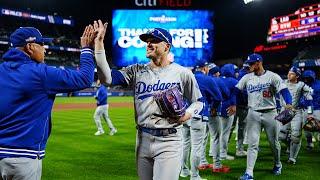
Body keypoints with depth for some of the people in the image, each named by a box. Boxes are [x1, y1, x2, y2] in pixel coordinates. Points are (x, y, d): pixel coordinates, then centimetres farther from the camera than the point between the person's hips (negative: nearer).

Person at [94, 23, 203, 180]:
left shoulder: (182, 73, 0)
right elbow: (106, 78, -7)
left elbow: (198, 102, 10)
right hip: (143, 139, 4)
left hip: (169, 141, -3)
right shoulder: (137, 71, 5)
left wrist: (187, 114, -12)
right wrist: (99, 43, -12)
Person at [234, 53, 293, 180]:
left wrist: (289, 103, -32)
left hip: (270, 113, -1)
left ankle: (278, 164, 40)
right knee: (252, 144, -4)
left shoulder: (272, 76, -5)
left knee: (274, 142, 13)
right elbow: (236, 91, 6)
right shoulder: (246, 78, 5)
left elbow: (284, 90, -14)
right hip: (253, 114, 2)